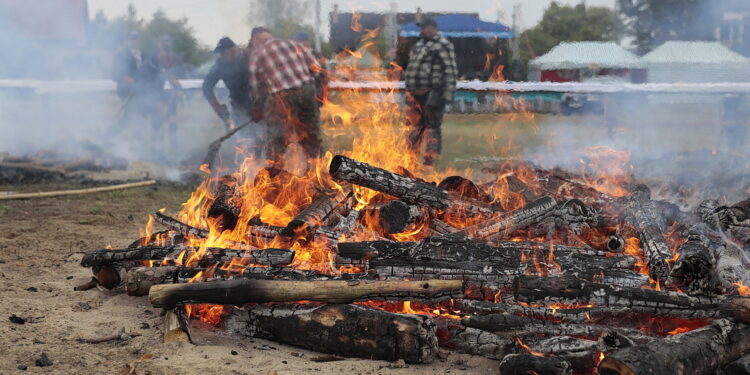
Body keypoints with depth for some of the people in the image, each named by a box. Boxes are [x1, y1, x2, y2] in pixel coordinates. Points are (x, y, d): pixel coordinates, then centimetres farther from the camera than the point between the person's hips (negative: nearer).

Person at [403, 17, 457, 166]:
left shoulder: (443, 45, -8)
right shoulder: (419, 44, 18)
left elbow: (451, 71, -14)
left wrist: (447, 95, -19)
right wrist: (409, 90, 23)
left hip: (431, 95, -8)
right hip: (415, 92, 8)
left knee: (432, 126, -4)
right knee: (414, 125, 14)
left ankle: (430, 160, -2)